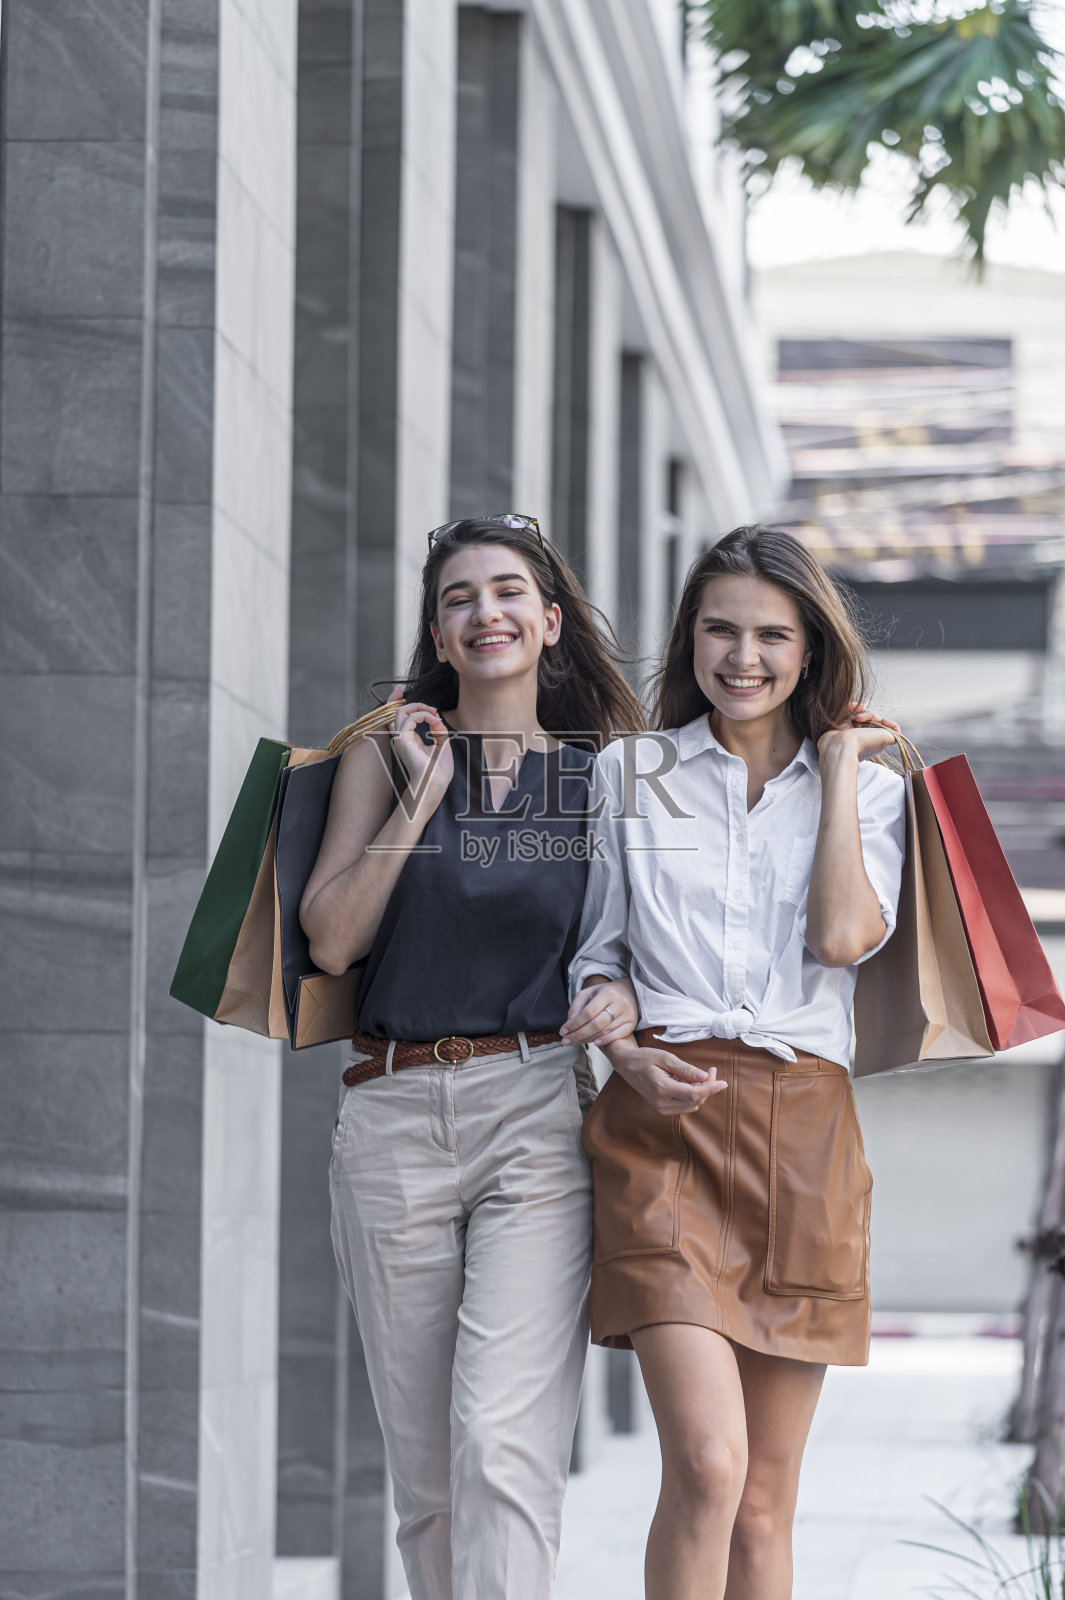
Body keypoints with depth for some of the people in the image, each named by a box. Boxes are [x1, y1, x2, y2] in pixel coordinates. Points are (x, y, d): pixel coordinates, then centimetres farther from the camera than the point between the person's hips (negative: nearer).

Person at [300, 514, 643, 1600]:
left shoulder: (610, 770, 9)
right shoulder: (386, 756, 9)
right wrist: (422, 797, -5)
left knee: (505, 1440, -17)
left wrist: (629, 995, -9)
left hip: (539, 1113, -2)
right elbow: (330, 939, 0)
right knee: (423, 1464, 6)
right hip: (395, 1115, 2)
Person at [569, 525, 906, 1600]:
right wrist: (624, 1054, -5)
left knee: (765, 1502, 4)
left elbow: (843, 936, -5)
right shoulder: (629, 773, 11)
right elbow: (588, 953, 14)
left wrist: (837, 769, 1)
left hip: (805, 1129, 2)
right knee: (707, 1465, -19)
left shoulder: (867, 787, 12)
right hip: (665, 1119, -2)